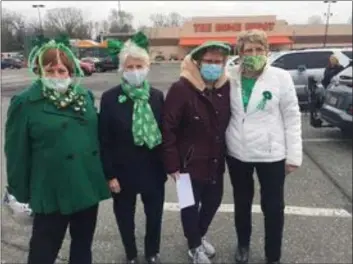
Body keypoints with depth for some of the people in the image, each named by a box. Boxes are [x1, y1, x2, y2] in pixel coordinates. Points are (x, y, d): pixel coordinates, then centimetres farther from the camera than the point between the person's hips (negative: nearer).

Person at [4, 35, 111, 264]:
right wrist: (21, 192, -5)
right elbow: (17, 152, -7)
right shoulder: (25, 103, -9)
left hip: (88, 187, 4)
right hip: (52, 193, -4)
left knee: (83, 246, 22)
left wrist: (104, 174, 12)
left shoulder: (85, 96, 4)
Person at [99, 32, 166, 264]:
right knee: (125, 217, 15)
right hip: (123, 171, -2)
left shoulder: (157, 96, -2)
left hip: (153, 170, 2)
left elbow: (165, 133, 2)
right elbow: (104, 141, -8)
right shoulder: (110, 98, -10)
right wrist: (110, 174, -9)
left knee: (155, 214, 16)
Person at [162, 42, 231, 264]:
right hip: (190, 162, -5)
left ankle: (200, 235, 49)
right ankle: (195, 246, 38)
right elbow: (168, 129, -17)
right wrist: (173, 164, -16)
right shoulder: (181, 89, -17)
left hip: (216, 161, 6)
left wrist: (226, 154, 4)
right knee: (191, 205, 12)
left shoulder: (226, 87, -1)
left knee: (213, 201, 20)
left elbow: (228, 123, 6)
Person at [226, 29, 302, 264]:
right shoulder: (230, 77, -3)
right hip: (237, 153, 2)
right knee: (242, 203, 19)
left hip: (271, 153, -2)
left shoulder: (281, 77, -8)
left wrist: (294, 154, -6)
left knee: (273, 207, 10)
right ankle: (243, 245, 43)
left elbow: (292, 117, -5)